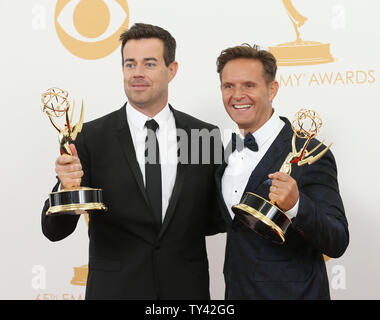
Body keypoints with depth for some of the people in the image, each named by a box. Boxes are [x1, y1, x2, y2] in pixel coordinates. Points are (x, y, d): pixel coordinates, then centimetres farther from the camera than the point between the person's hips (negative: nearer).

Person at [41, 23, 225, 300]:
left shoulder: (206, 136, -2)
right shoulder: (91, 138, -7)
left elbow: (218, 219, 8)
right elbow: (55, 230, -11)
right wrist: (68, 189, -27)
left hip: (187, 288, 1)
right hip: (115, 287, -1)